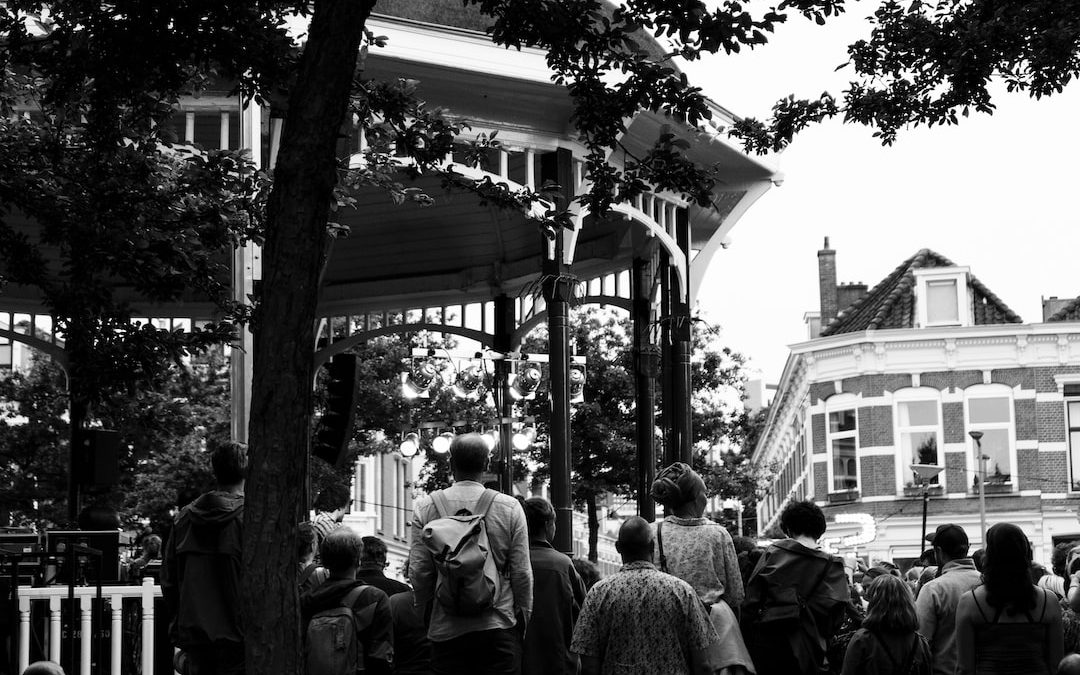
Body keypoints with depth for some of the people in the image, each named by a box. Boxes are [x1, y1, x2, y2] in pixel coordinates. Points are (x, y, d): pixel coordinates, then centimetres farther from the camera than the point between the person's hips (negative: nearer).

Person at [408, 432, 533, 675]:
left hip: (446, 630, 1)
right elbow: (522, 573, -2)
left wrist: (422, 606, 17)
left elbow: (419, 571, -1)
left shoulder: (426, 507, -1)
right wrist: (524, 617, 12)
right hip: (499, 627, 0)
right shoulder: (509, 507, -2)